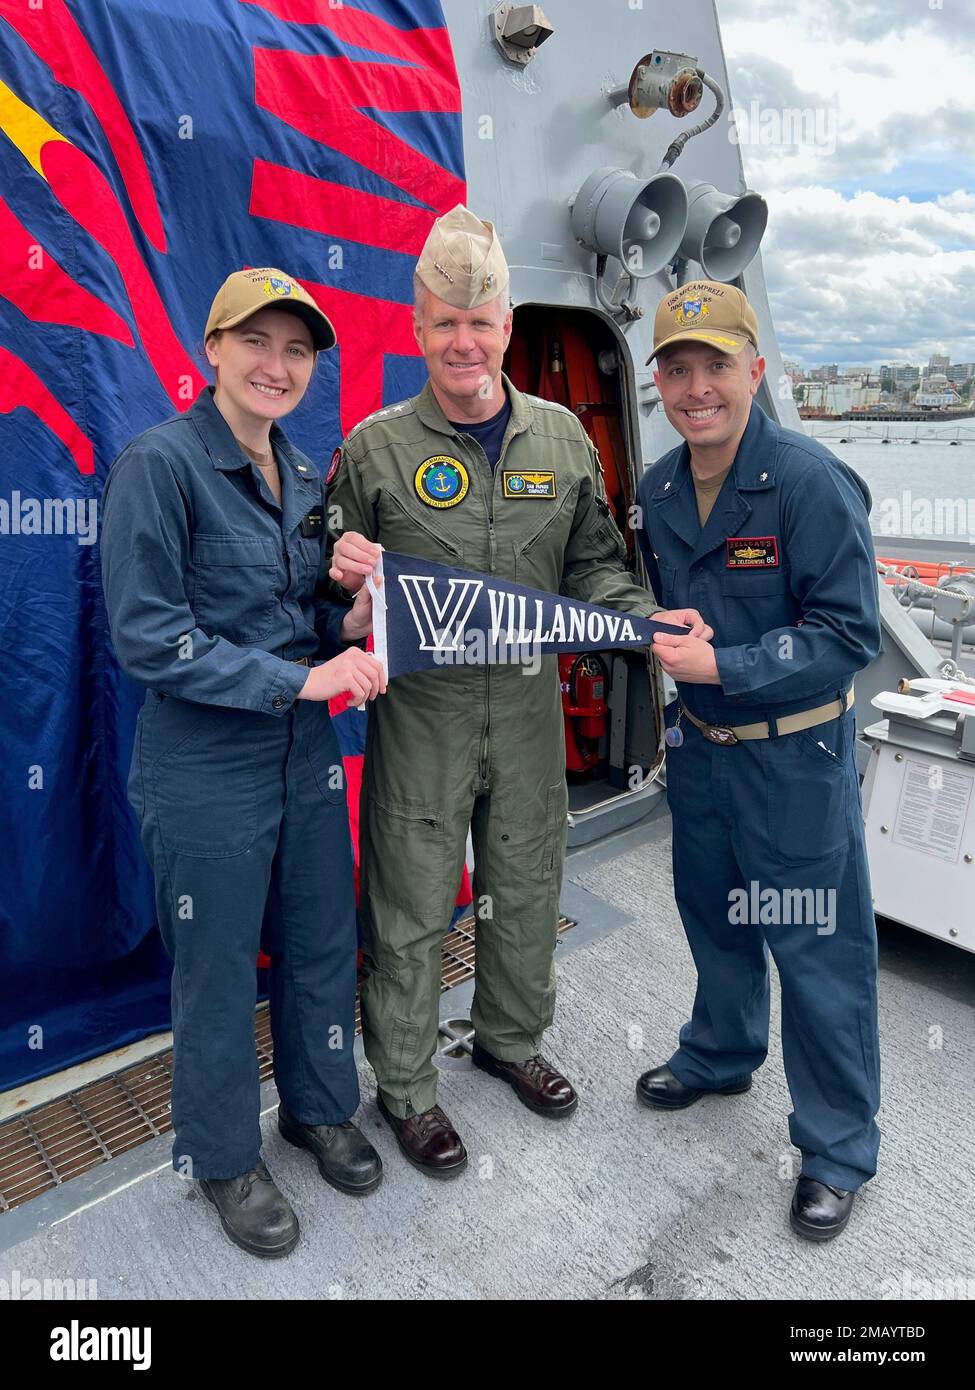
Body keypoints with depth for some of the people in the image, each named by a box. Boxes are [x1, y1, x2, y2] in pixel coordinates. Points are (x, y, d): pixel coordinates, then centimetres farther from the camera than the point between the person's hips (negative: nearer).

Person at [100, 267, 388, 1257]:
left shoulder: (303, 476, 8)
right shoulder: (158, 463, -14)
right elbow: (147, 638, -19)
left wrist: (348, 626, -5)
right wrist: (301, 678, -22)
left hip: (306, 756, 7)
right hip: (205, 774, -6)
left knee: (324, 946, 18)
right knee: (218, 972, 11)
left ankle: (320, 1108, 44)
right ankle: (223, 1156, 37)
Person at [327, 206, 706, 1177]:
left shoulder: (561, 436, 5)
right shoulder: (375, 447, -3)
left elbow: (593, 566, 9)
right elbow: (340, 570, 4)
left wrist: (650, 621, -9)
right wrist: (346, 573, -20)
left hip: (528, 702, 4)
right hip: (419, 707, -3)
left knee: (527, 885, 18)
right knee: (411, 906, 7)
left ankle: (510, 1038, 44)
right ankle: (404, 1086, 30)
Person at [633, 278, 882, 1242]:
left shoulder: (812, 482, -18)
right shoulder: (657, 490, 2)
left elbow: (849, 635, -20)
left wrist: (721, 667, -25)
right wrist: (655, 642, -6)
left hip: (795, 755, -6)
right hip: (698, 745, 7)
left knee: (817, 948, 4)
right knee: (713, 913, 23)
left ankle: (837, 1149, 26)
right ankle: (720, 1055, 49)